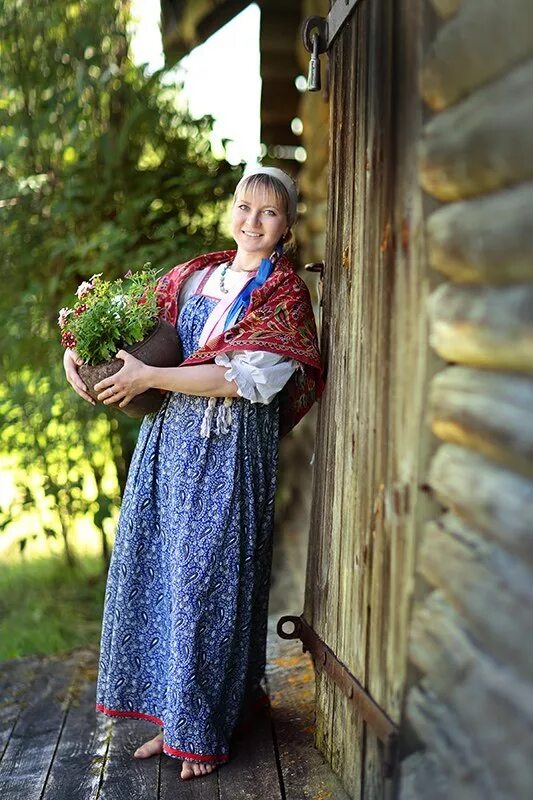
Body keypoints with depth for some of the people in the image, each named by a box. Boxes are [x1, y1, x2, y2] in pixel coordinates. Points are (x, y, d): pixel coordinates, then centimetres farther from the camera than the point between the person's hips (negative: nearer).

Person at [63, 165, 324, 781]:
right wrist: (78, 350, 0)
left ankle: (204, 731, 17)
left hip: (229, 450, -6)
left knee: (207, 580, -1)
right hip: (168, 438, 6)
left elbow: (243, 377, -16)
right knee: (156, 569, 8)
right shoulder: (193, 276, 13)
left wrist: (147, 378, -17)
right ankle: (170, 712, 24)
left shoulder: (285, 296, -4)